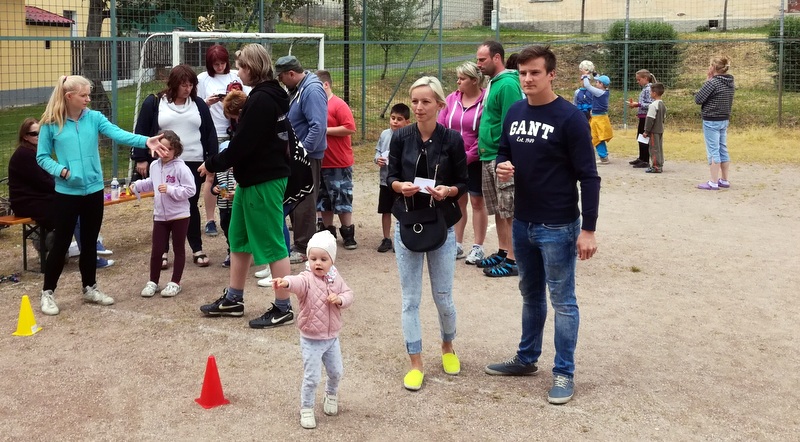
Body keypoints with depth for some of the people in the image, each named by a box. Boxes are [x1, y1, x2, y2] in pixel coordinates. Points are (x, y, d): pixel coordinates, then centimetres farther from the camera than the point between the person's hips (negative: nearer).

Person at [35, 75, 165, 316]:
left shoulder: (94, 118, -1)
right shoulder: (50, 124, -6)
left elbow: (118, 134, -15)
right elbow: (42, 157, -1)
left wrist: (146, 141, -31)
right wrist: (61, 170, -19)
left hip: (94, 190, 3)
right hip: (66, 192, -3)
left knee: (90, 242, 14)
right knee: (61, 243, 3)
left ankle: (90, 288, 29)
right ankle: (48, 292, 17)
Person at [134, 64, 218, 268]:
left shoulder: (198, 104, 7)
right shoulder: (154, 103, -1)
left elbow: (210, 134, 9)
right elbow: (141, 132, 0)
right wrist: (141, 159, -5)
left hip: (193, 164, 2)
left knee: (191, 206, 6)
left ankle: (197, 250, 14)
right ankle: (162, 251, 15)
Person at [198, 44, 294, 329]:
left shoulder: (261, 100, -20)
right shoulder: (270, 96, 12)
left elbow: (243, 143, -21)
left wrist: (213, 164, -11)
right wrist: (238, 113, 7)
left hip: (264, 181, -11)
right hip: (252, 178, 11)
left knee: (271, 244, -2)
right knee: (239, 239, 17)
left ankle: (283, 308, 7)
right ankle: (233, 299, 28)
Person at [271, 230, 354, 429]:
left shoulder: (336, 278, -1)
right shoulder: (307, 279, -20)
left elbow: (348, 294, 4)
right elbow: (298, 283, -43)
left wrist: (340, 299, -20)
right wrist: (286, 282, -67)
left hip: (332, 338, 5)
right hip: (311, 340, -5)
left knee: (336, 371, 20)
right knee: (312, 377, -2)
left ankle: (331, 395, 49)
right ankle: (306, 409, 18)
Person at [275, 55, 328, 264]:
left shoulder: (312, 91, -19)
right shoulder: (296, 89, 12)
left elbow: (319, 126, -26)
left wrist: (303, 151, -23)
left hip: (307, 156, -10)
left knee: (304, 203, -3)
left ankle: (304, 248, 6)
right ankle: (300, 243, 25)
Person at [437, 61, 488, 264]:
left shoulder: (485, 101, -11)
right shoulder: (451, 99, 3)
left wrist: (469, 155, -16)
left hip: (475, 161, -4)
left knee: (477, 202, 6)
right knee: (458, 201, 11)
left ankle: (478, 247, 13)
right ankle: (457, 245, 20)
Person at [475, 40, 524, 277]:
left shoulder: (507, 85, -15)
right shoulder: (492, 83, 15)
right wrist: (482, 149, 17)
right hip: (488, 158, 10)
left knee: (509, 212, -3)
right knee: (498, 210, 16)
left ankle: (512, 260, 2)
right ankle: (502, 252, 26)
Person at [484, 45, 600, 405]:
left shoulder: (570, 118, -14)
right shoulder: (514, 112, 5)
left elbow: (588, 176, -14)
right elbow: (504, 151, 18)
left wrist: (588, 229, -18)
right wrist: (501, 166, -7)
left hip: (558, 227, -6)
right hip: (522, 223, 7)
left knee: (562, 301, 3)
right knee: (530, 295, 20)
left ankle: (564, 373, 13)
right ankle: (527, 358, 34)